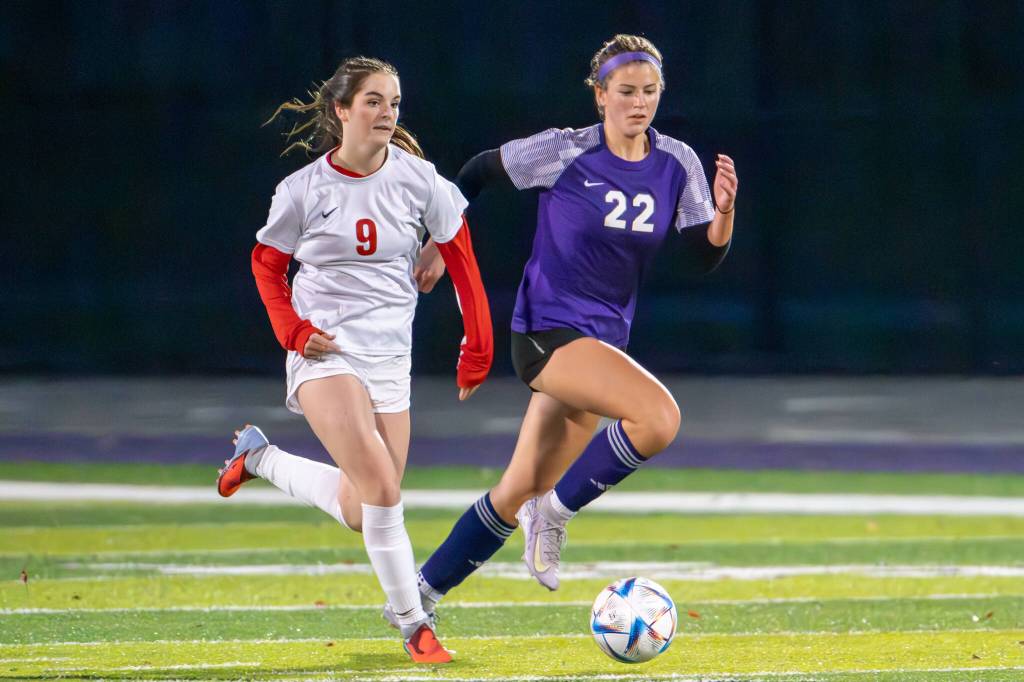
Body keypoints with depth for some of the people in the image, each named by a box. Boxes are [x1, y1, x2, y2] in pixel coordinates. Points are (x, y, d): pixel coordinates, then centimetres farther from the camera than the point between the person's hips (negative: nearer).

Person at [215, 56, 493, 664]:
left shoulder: (416, 177, -3)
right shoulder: (304, 190, -6)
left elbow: (461, 256, 7)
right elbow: (267, 263, 9)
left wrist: (478, 347, 4)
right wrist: (294, 332, -6)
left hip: (391, 359, 4)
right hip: (326, 353, -4)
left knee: (362, 512, 8)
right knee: (382, 490, -20)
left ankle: (260, 457, 31)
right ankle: (414, 624, -5)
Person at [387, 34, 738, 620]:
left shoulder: (676, 164, 1)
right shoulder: (565, 152, -12)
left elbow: (707, 256, -2)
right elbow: (478, 171, 2)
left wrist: (724, 210, -21)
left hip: (604, 340, 6)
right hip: (549, 329, -6)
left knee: (522, 493, 10)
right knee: (659, 417, -29)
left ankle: (423, 593, 24)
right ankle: (555, 513, -11)